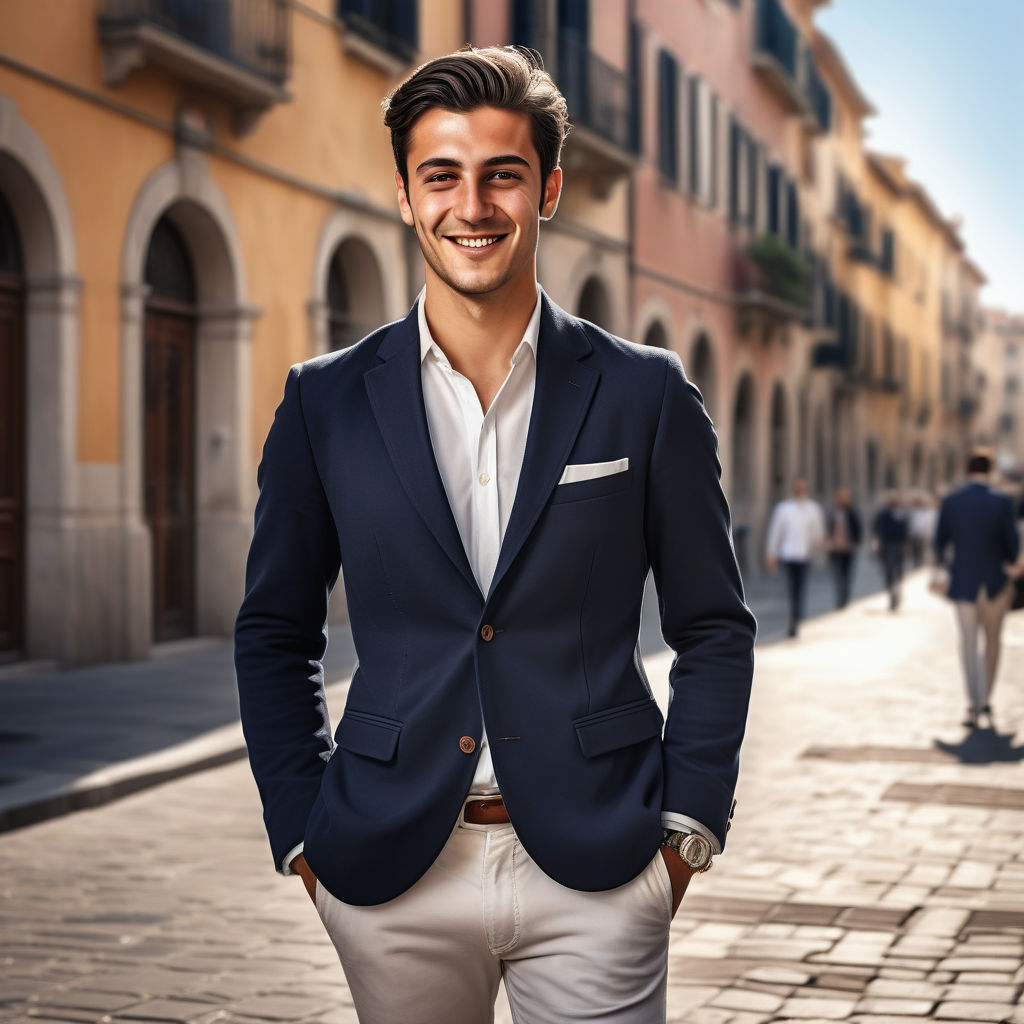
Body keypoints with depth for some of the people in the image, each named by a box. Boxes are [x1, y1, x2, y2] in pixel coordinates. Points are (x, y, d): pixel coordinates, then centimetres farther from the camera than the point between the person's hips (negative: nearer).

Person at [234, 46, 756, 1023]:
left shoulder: (646, 395, 1)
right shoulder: (324, 402, 3)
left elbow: (713, 629, 6)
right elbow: (275, 636, 9)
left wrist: (686, 826, -2)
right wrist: (303, 833, 3)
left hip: (596, 873, -1)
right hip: (394, 875, 1)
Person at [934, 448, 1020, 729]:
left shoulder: (951, 501, -6)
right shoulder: (1002, 502, -11)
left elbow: (941, 541, 1)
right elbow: (1012, 542, -8)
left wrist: (943, 564, 23)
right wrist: (1011, 564, 15)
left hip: (963, 582, 1)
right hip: (994, 582, -1)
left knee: (968, 645, 6)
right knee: (991, 642, 15)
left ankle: (974, 707, 0)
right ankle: (986, 700, 15)